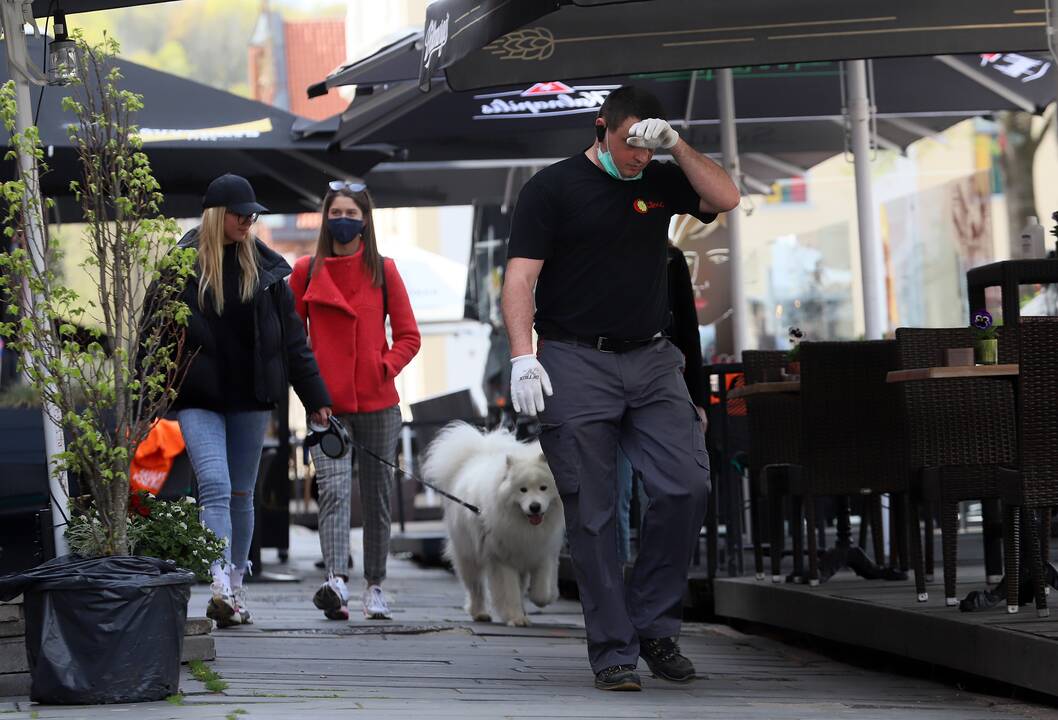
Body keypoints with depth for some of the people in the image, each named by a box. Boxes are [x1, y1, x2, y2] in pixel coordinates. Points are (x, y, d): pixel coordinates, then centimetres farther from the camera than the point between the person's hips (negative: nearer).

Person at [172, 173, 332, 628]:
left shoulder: (264, 267, 7)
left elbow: (291, 335, 10)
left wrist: (315, 397, 7)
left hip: (250, 396, 3)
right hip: (198, 398, -3)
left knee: (241, 493, 9)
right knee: (215, 486, -18)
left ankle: (235, 591, 18)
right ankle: (220, 587, -27)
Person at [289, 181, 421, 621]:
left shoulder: (383, 271, 6)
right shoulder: (306, 271, 7)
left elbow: (408, 336, 8)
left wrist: (385, 368, -6)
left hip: (377, 403, 1)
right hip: (326, 404, -1)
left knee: (376, 496, 8)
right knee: (333, 491, -18)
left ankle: (374, 586, 19)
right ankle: (337, 582, -32)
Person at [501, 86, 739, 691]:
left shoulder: (658, 181, 14)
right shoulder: (554, 187, 0)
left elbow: (725, 198, 4)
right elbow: (520, 277, -7)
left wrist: (677, 145, -4)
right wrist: (523, 355, -18)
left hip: (651, 361, 4)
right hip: (576, 363, -4)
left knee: (686, 486, -8)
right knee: (593, 513, -3)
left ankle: (653, 624, 7)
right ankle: (614, 651, 3)